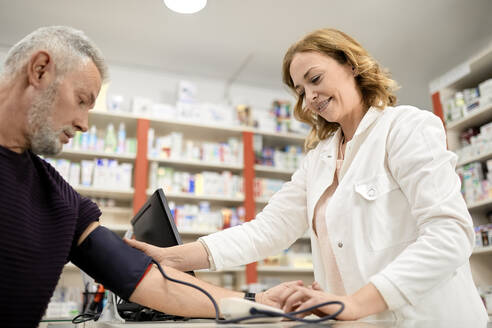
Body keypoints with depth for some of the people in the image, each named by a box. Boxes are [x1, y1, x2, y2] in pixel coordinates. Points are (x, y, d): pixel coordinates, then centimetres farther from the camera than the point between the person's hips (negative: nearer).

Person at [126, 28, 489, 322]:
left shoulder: (408, 126, -6)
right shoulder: (318, 159, 12)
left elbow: (450, 234, -16)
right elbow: (268, 228, 2)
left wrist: (355, 303, -25)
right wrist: (172, 257, -9)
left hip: (424, 313, -5)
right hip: (358, 321, 5)